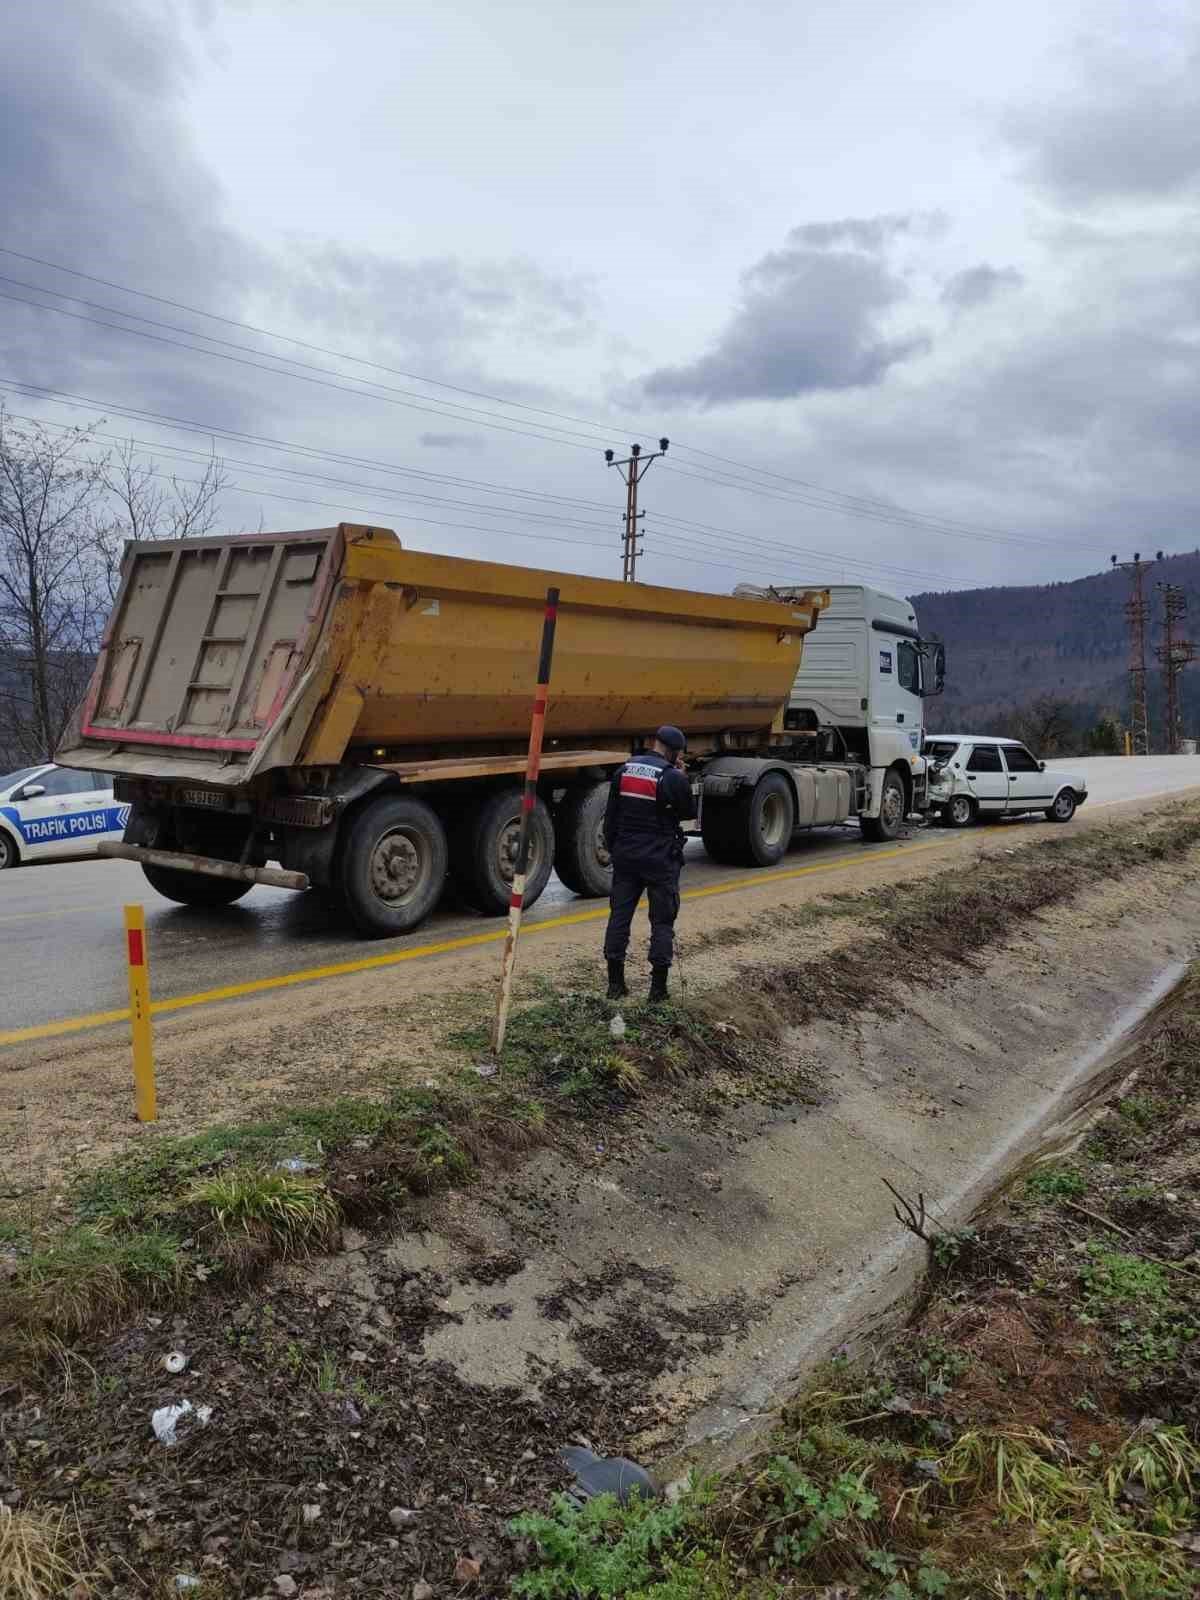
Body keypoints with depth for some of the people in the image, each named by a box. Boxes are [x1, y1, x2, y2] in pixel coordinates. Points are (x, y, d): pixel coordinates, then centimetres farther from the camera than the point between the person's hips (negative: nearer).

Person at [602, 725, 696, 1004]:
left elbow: (610, 815, 9)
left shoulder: (624, 770, 5)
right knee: (662, 921, 4)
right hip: (661, 859, -5)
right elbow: (689, 812, 1)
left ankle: (615, 983, 14)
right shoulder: (672, 777, -13)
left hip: (625, 855, 5)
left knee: (619, 915, 10)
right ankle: (658, 988, 6)